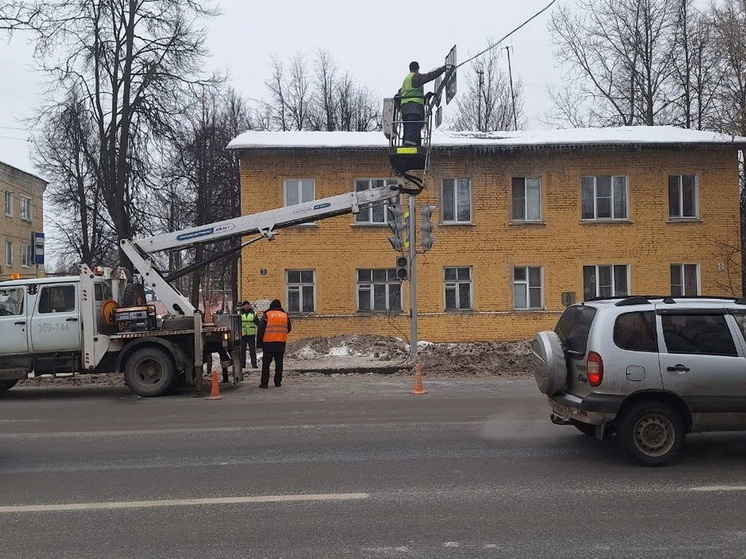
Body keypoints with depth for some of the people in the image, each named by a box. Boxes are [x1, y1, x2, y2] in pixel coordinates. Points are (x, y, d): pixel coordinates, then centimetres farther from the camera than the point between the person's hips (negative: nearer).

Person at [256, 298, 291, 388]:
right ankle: (277, 382, 10)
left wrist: (259, 343, 2)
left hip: (268, 343, -3)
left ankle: (264, 383, -1)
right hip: (281, 343, 3)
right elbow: (289, 329, 19)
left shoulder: (267, 315, -2)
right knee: (279, 363, 10)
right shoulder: (285, 315, 8)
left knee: (266, 363, 2)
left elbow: (261, 330, -4)